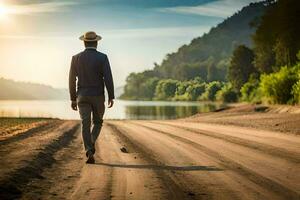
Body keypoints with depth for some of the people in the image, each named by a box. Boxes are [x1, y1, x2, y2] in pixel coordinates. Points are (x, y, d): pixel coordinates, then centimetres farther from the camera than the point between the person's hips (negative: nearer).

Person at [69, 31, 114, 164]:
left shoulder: (76, 58, 1)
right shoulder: (102, 57, -7)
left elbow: (71, 80, 2)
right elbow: (108, 78, -13)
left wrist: (73, 99, 9)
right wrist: (111, 97, -7)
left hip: (82, 96, 1)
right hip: (98, 96, -1)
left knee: (85, 125, 0)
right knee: (97, 122, 17)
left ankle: (89, 153, -12)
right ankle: (91, 144, -7)